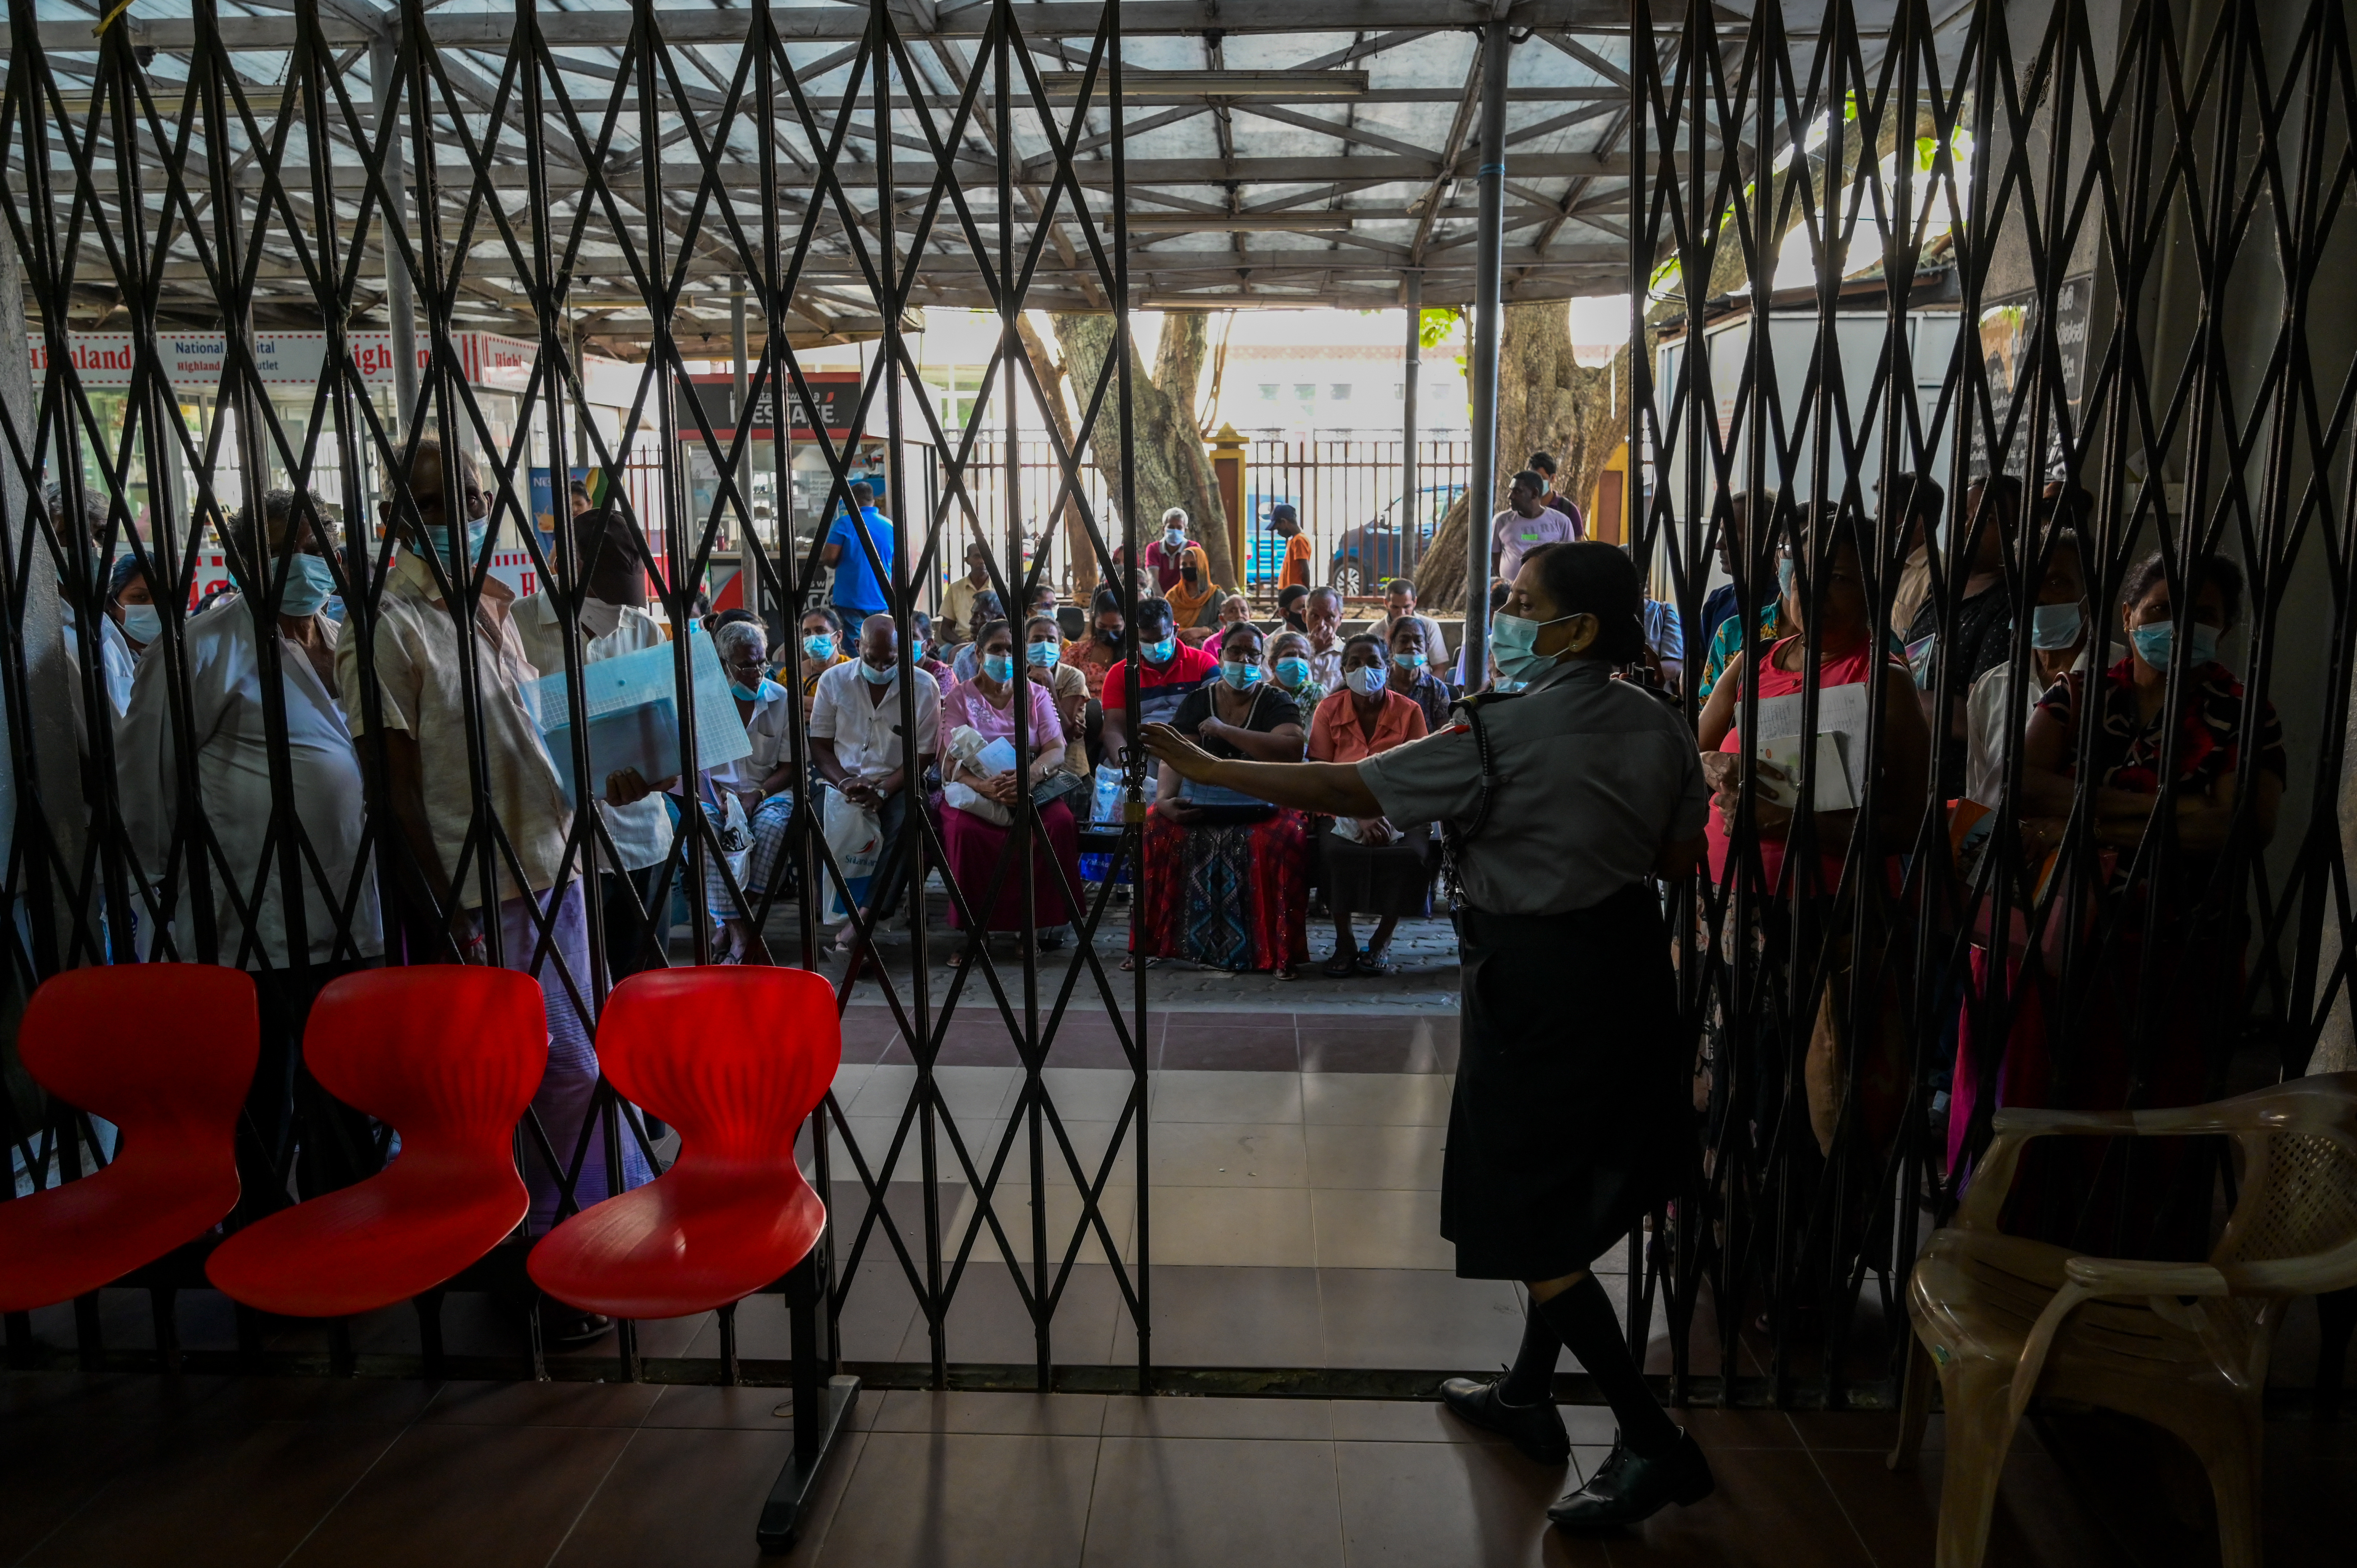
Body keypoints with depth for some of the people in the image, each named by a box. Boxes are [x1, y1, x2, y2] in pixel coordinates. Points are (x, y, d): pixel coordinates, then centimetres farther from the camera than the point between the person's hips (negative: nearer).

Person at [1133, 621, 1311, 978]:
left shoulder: (1276, 702, 4)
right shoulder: (1197, 701, 10)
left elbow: (1292, 749, -17)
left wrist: (1224, 730, -16)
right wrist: (1164, 798, -23)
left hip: (1262, 804, -2)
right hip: (1203, 802, 2)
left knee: (1287, 836, -35)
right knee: (1156, 826, -27)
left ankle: (1281, 952, -23)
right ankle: (1150, 944, -16)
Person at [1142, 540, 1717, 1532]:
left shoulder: (1506, 735, -20)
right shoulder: (1657, 727, 1)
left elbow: (1344, 789, -19)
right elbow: (1681, 856, 10)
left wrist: (1210, 770, -12)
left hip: (1537, 982, -8)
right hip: (1628, 964, 8)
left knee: (1533, 1224, 4)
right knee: (1573, 1196, 19)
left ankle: (1653, 1442, 11)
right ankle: (1527, 1396, 35)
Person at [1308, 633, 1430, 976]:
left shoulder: (1409, 711, 1)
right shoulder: (1329, 710, 1)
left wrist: (1386, 817, -21)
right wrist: (1360, 818, -20)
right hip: (1344, 810, 0)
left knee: (1411, 852, -31)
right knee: (1334, 851, -32)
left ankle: (1381, 943, -7)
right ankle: (1344, 941, -8)